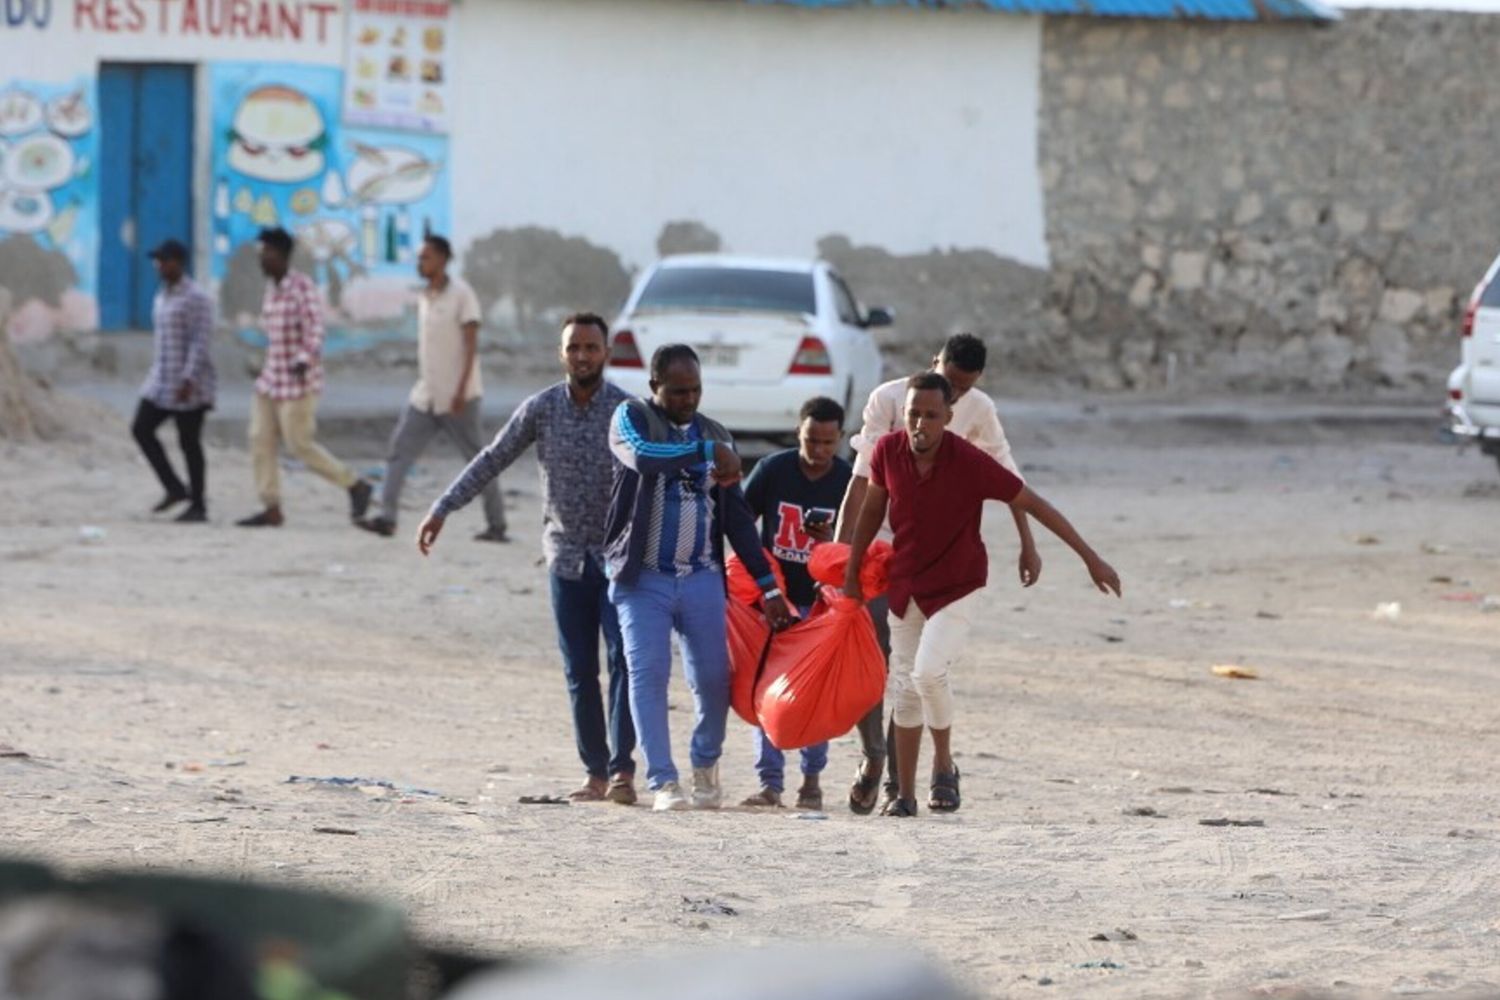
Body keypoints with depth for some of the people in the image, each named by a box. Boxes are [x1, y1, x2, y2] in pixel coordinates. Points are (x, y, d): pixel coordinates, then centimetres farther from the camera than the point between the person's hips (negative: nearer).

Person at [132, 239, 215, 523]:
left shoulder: (196, 298, -14)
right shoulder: (162, 297, 14)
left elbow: (201, 342, -20)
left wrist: (188, 381, -27)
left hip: (189, 383, -9)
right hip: (162, 382, 9)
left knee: (189, 442, -3)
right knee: (141, 429, 0)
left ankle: (198, 506, 7)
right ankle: (175, 489, 8)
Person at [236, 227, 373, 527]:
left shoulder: (302, 286, -15)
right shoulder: (272, 289, 11)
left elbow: (315, 328, -24)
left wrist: (304, 361, -38)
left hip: (298, 382, -9)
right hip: (272, 380, 9)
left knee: (301, 446, -6)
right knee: (260, 441, 0)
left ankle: (355, 486, 10)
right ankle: (271, 510, 1)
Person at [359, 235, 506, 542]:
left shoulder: (461, 294, -12)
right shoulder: (425, 298, 11)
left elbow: (471, 344, -15)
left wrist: (461, 390, -22)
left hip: (456, 397, -7)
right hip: (425, 395, 7)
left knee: (477, 459, 1)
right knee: (398, 450, -4)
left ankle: (496, 525, 9)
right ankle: (387, 518, -8)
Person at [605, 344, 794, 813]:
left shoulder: (715, 436, 12)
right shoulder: (632, 417, 1)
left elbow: (738, 518, 13)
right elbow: (644, 457, -24)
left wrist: (768, 584, 8)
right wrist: (706, 453, -18)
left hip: (702, 578, 3)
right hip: (644, 578, -3)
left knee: (713, 678, 1)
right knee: (648, 675, -9)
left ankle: (706, 766, 25)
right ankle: (663, 782, -7)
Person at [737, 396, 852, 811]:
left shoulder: (849, 482, -5)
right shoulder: (772, 470, -6)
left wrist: (832, 541, -20)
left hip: (820, 601, 0)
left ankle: (812, 779, 13)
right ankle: (770, 783, -2)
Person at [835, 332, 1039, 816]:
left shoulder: (978, 410, -2)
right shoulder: (889, 399, -12)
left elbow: (1007, 476, 9)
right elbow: (862, 478, -14)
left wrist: (1028, 545, 7)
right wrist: (842, 545, -20)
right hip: (880, 541, -2)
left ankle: (898, 779, 2)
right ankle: (872, 757, 8)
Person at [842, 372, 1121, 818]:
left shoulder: (971, 464, -23)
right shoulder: (888, 452, -11)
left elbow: (1033, 504, -14)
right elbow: (872, 509, 7)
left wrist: (1090, 558, -13)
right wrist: (851, 573, 14)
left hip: (958, 587, -4)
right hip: (905, 586, 4)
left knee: (928, 672, -23)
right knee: (904, 688, 8)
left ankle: (944, 763, 1)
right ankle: (904, 794, 19)